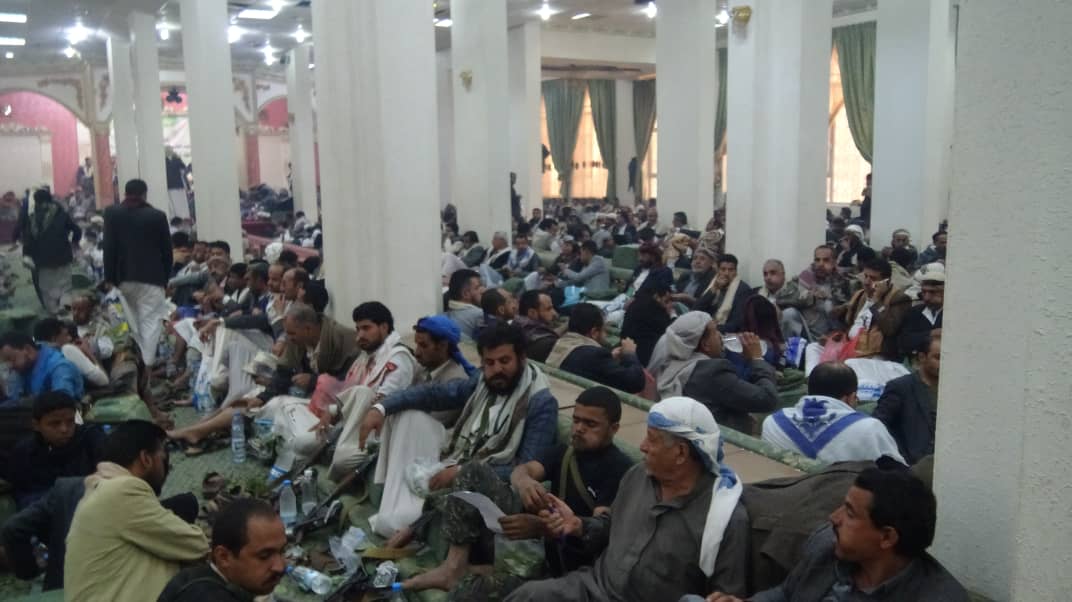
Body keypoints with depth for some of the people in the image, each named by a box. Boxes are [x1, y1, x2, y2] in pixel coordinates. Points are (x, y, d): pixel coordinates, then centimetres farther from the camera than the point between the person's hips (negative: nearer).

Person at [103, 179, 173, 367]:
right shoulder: (157, 216, -2)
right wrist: (165, 277, 10)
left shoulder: (111, 213, 1)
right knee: (150, 321, -2)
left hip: (123, 277, 3)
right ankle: (147, 363, -11)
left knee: (130, 321, 17)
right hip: (151, 277, -2)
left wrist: (110, 278, 1)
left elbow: (108, 248, -2)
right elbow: (167, 250, 1)